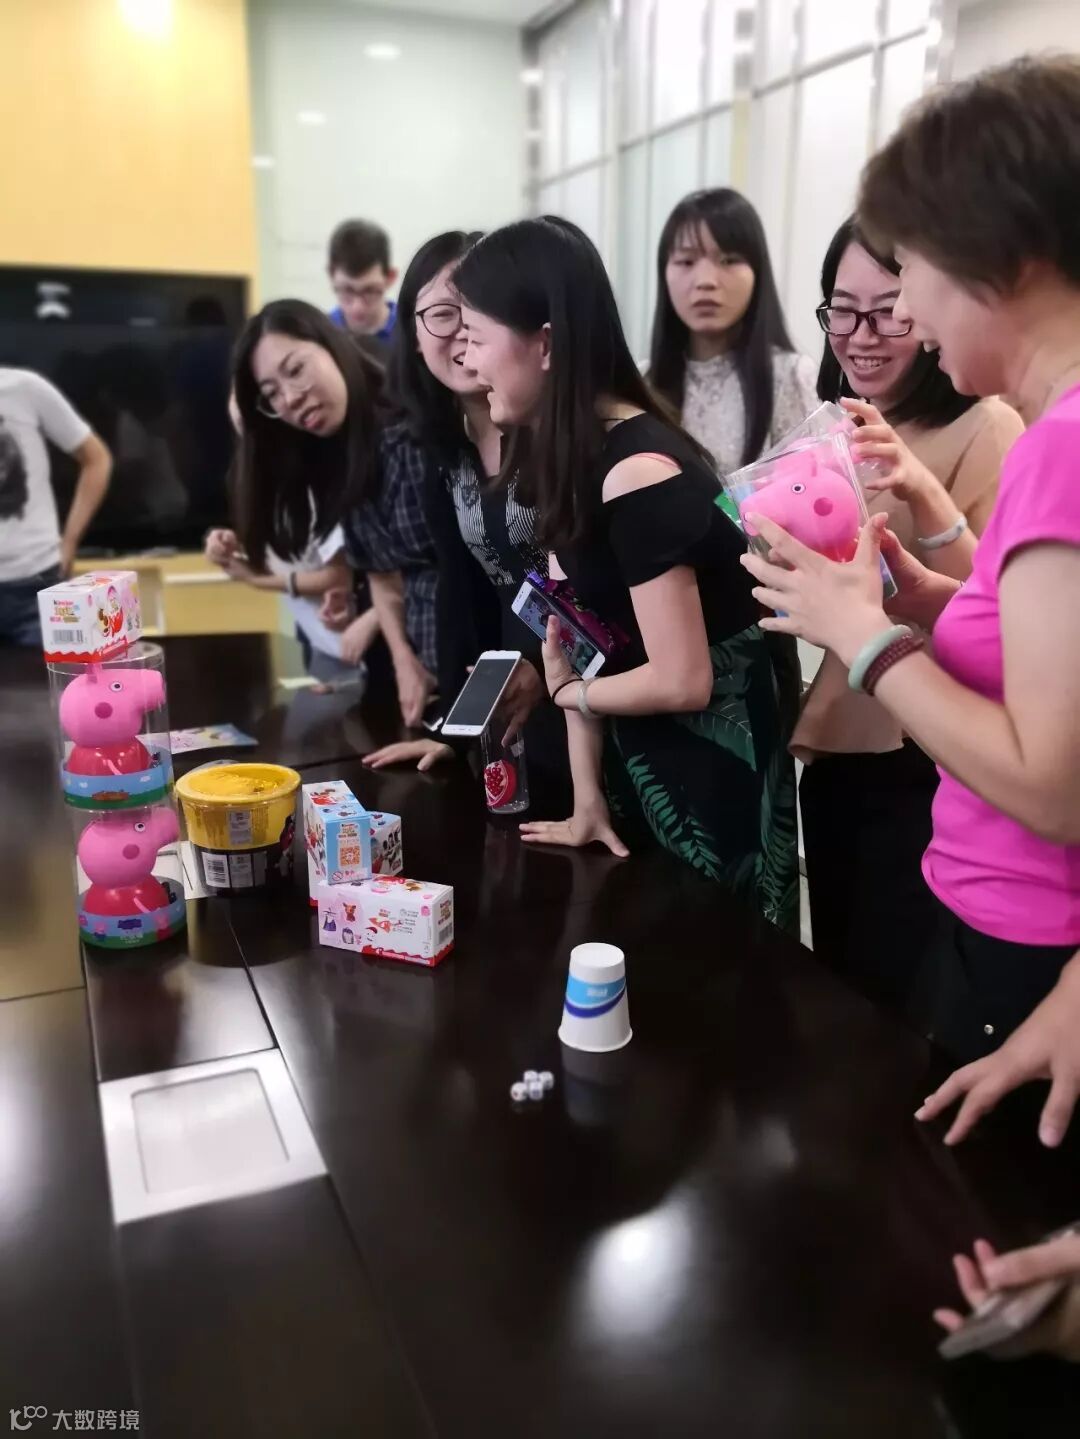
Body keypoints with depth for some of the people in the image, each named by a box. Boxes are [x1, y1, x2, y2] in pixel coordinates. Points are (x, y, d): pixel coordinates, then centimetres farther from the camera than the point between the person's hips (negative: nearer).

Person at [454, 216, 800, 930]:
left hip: (711, 771, -9)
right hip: (638, 758, 9)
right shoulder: (569, 454, 3)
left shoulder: (636, 473, -26)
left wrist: (568, 691, -9)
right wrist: (587, 799, -1)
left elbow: (682, 682, -28)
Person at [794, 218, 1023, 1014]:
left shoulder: (986, 426, -11)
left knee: (893, 1007, 6)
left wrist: (924, 494, -32)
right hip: (834, 753, 7)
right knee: (835, 990, 19)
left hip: (927, 767, -7)